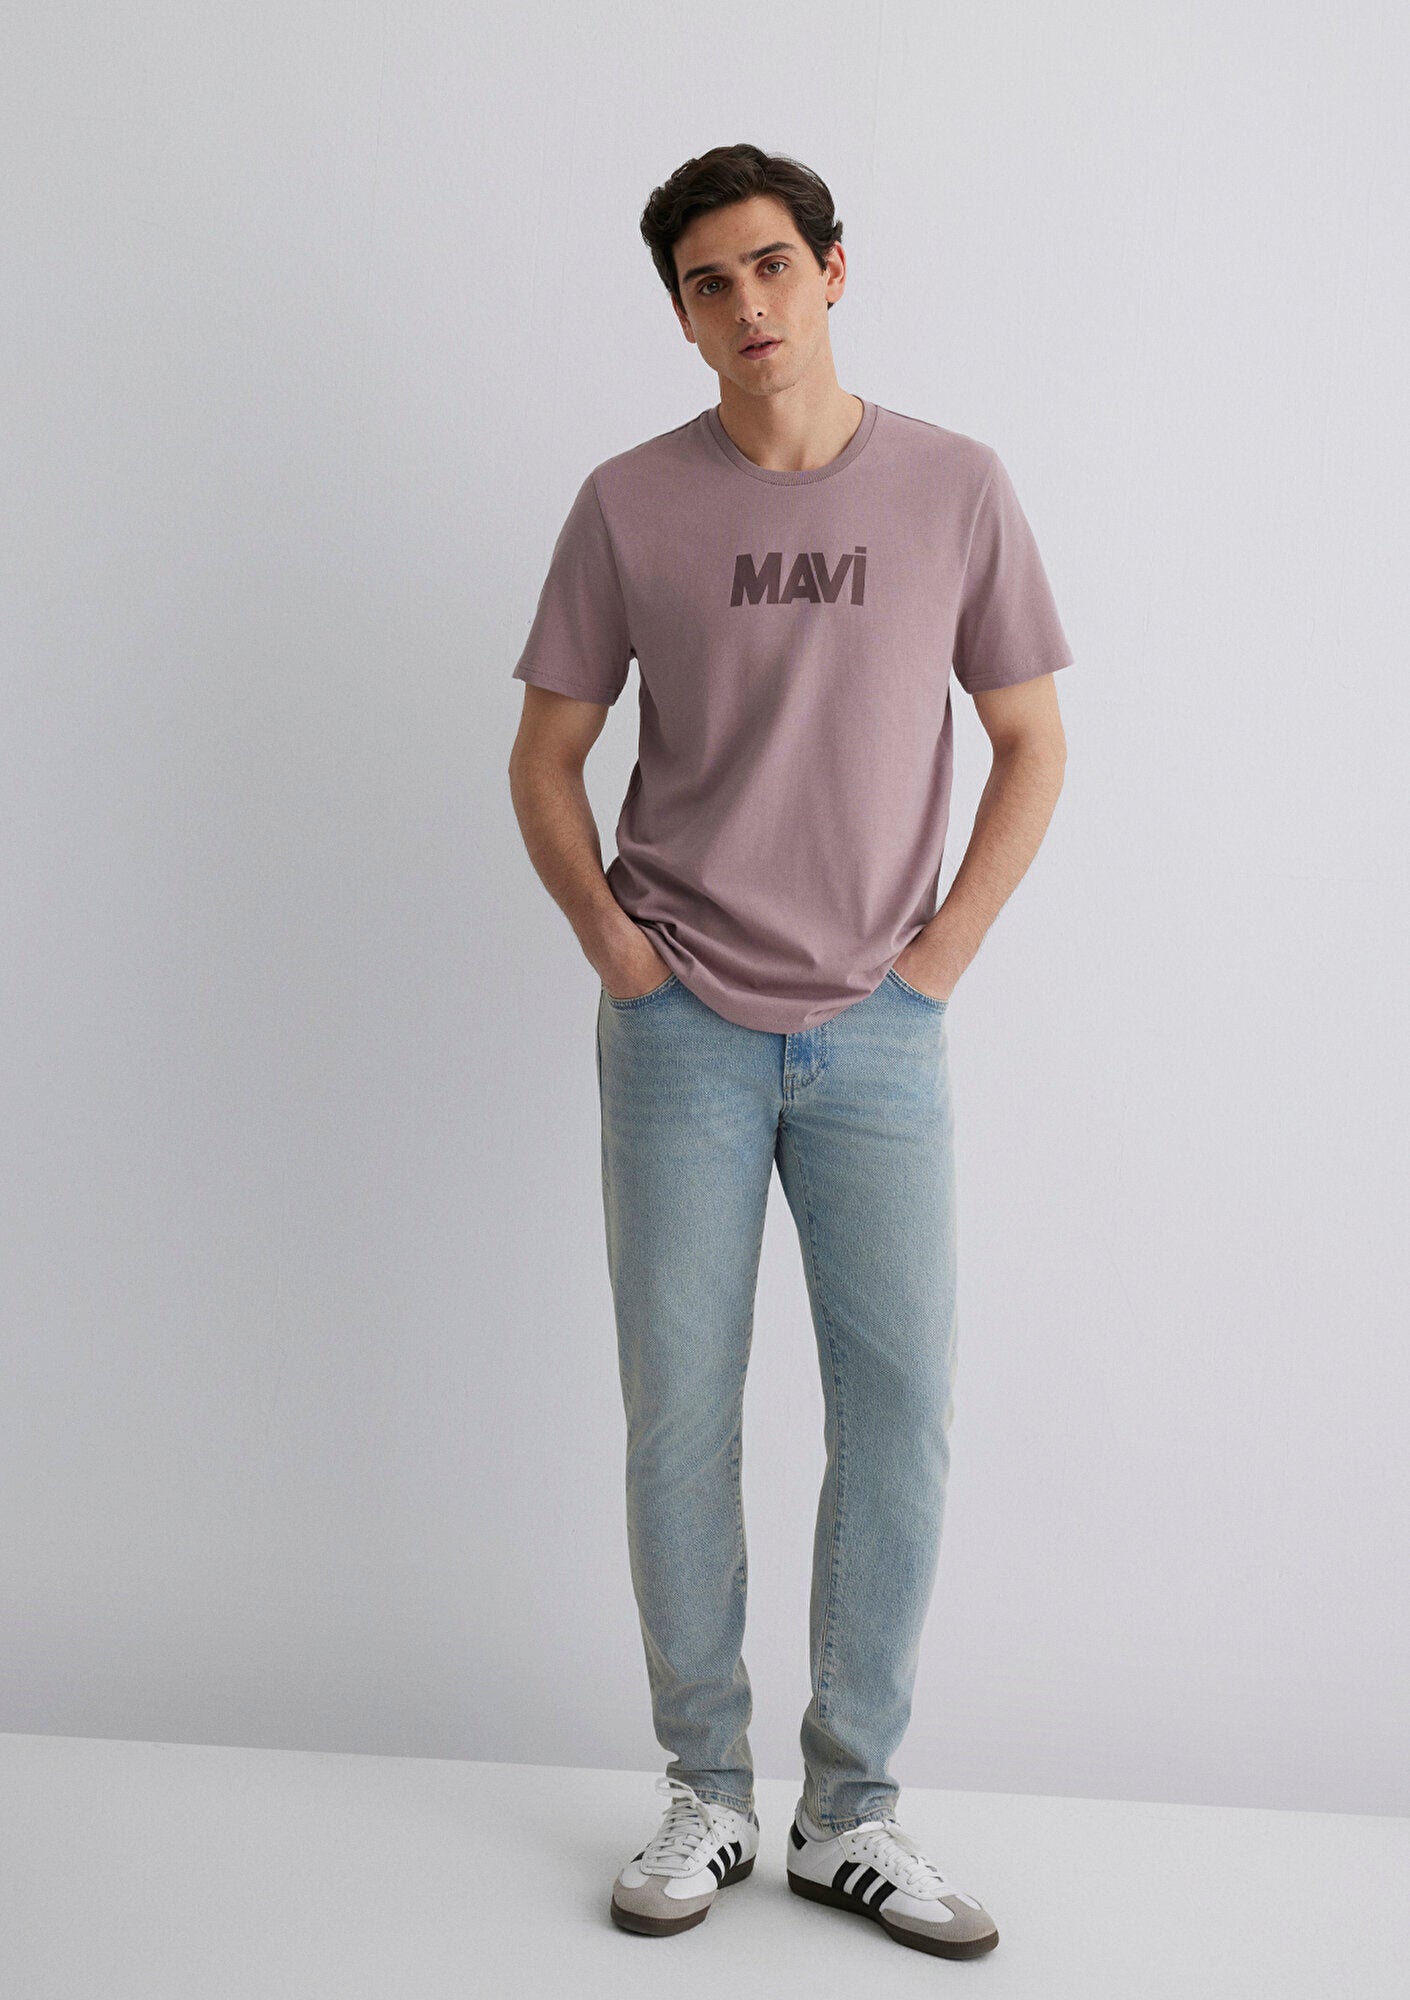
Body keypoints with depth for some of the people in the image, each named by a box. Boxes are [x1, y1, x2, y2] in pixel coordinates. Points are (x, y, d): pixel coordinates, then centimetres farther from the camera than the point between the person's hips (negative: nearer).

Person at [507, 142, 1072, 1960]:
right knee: (679, 1416, 4)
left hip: (878, 1037, 1)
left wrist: (938, 958, 0)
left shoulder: (955, 488, 2)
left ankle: (850, 1814, 18)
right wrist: (614, 948, -2)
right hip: (679, 1034, 0)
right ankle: (706, 1794, 22)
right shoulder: (630, 502, 2)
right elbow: (543, 760, 8)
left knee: (900, 1417, 1)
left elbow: (1031, 745, 7)